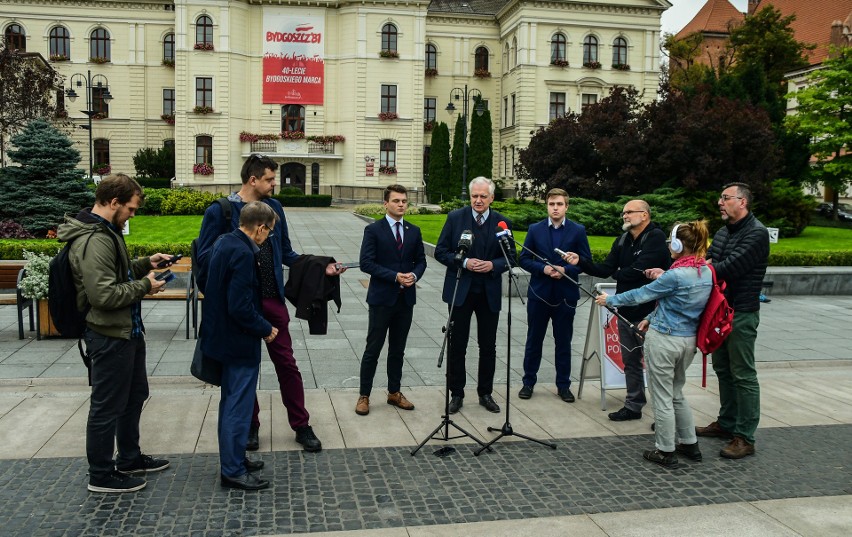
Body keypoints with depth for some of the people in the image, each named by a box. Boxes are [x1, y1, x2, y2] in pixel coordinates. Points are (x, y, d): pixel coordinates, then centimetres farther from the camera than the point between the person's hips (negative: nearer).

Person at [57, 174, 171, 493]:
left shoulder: (106, 232, 10)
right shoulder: (92, 241, -24)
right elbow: (104, 294, -30)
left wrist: (145, 263, 8)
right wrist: (145, 285, -19)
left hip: (127, 331, 11)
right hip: (109, 336, -11)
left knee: (135, 395, 23)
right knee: (107, 406, 3)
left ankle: (130, 458, 39)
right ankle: (101, 475, 19)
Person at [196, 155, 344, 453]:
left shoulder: (274, 207, 7)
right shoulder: (219, 212, -6)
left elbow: (286, 253, 13)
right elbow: (204, 256, -5)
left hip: (272, 299, 3)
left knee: (286, 363, 7)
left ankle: (301, 426, 18)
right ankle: (250, 426, 27)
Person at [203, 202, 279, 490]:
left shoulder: (224, 243, 5)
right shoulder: (243, 254, -24)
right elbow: (240, 307, -27)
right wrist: (266, 329, -14)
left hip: (222, 335, 10)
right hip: (240, 342, -10)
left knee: (232, 402, 20)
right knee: (239, 406, 1)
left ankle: (233, 459, 33)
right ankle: (233, 471, 11)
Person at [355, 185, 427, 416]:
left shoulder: (414, 231, 9)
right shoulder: (373, 230, -6)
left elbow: (420, 260, 13)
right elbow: (366, 263, -12)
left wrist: (414, 274, -9)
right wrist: (395, 276, -19)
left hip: (406, 298, 4)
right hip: (382, 298, -4)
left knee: (398, 349, 13)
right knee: (373, 349, 2)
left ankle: (394, 392, 25)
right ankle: (364, 396, 12)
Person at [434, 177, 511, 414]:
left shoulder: (502, 222, -1)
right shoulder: (455, 218, -3)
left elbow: (510, 257, 3)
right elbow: (440, 252, -3)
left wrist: (493, 265, -16)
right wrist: (464, 262, -17)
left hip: (490, 293, 1)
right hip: (460, 291, -1)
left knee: (488, 347, 10)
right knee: (457, 346, 6)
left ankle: (485, 393, 25)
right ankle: (456, 394, 18)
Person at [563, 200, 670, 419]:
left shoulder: (656, 237, -14)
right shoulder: (622, 241, 10)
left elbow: (637, 271, -23)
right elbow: (604, 270, 4)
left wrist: (617, 274, -3)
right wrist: (580, 261, -10)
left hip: (649, 312, -8)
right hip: (626, 311, 8)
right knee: (630, 361, 15)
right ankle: (633, 406, 26)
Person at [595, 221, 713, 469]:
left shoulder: (675, 276, -21)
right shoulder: (707, 273, 3)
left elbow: (641, 294, -10)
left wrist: (610, 299, 3)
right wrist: (651, 318, 16)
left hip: (664, 339, -8)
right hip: (689, 339, 8)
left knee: (662, 396, 5)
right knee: (676, 392, 23)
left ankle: (666, 452, 14)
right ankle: (689, 444, 30)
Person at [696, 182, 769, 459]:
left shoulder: (756, 233, -15)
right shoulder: (722, 232, 13)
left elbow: (729, 268, -24)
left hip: (741, 314, -8)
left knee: (743, 375, -3)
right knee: (723, 369, 16)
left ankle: (745, 437, 4)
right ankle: (727, 423, 29)